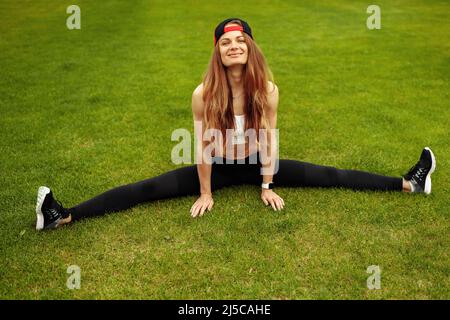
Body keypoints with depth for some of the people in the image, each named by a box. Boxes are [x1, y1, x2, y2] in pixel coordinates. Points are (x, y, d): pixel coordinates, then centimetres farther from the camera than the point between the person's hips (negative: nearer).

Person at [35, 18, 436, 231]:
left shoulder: (268, 90, -18)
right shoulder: (204, 93, -22)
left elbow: (271, 139, -9)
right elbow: (202, 146, -16)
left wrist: (268, 186, -4)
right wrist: (205, 193, -9)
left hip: (256, 165, 1)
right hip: (218, 168, -1)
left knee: (328, 176, -2)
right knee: (149, 189, -13)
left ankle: (410, 184, 9)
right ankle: (65, 216, -18)